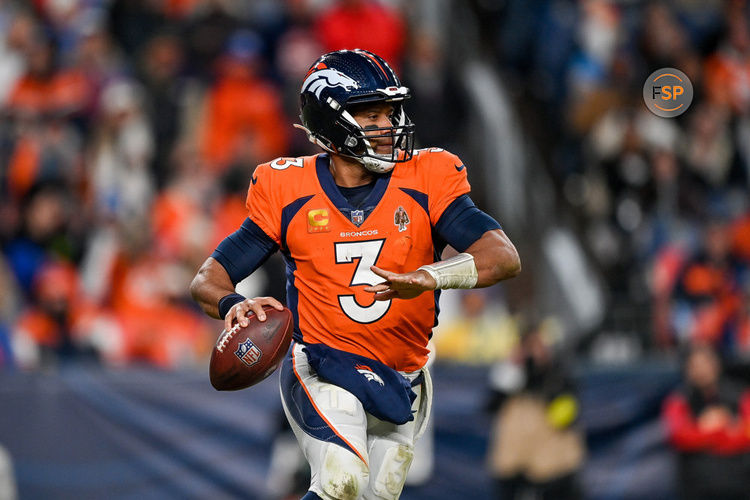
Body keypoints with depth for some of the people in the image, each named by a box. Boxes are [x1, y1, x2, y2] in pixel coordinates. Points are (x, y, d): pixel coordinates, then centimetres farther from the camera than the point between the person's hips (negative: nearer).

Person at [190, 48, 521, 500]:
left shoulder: (427, 179, -6)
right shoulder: (288, 190, -5)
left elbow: (505, 256, -19)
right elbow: (209, 279, -2)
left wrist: (429, 277, -39)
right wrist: (233, 305, -27)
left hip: (401, 382, 3)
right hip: (320, 371, -3)